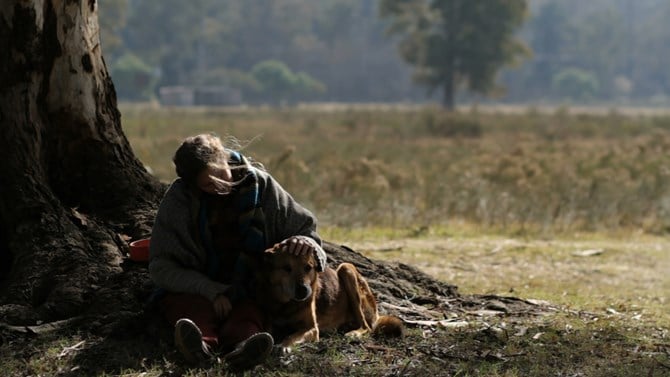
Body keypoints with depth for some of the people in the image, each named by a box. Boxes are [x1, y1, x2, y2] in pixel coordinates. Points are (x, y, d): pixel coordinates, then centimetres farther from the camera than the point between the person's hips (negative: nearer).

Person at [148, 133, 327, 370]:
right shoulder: (178, 199, -4)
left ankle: (239, 344, -70)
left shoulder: (260, 184, 1)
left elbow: (304, 226, 10)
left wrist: (305, 242, -17)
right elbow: (161, 266, -5)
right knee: (194, 310, -36)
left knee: (248, 315, -36)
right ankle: (203, 342, -70)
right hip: (194, 291, 0)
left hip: (250, 292, 0)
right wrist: (211, 292, -20)